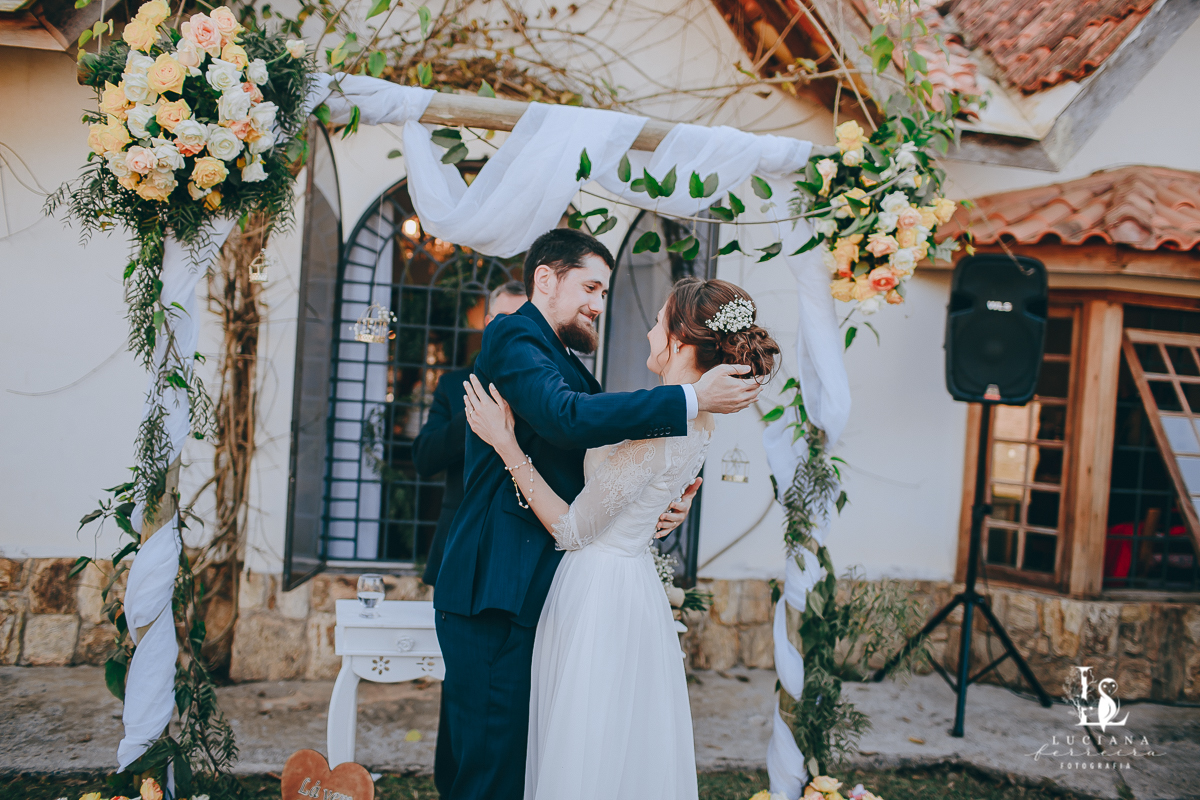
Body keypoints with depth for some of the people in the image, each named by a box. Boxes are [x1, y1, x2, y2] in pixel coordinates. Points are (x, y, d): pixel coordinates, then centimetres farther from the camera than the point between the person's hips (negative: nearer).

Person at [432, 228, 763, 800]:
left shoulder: (563, 360, 21)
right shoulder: (514, 337, -7)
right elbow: (567, 416, -27)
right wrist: (692, 400, -23)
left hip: (532, 596, 9)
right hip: (494, 598, -9)